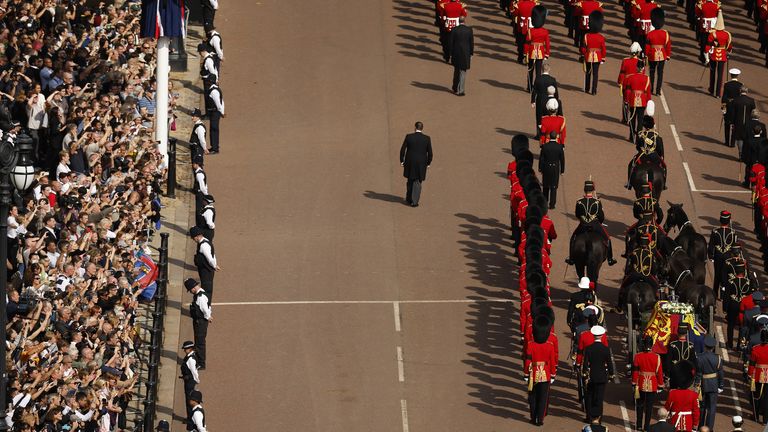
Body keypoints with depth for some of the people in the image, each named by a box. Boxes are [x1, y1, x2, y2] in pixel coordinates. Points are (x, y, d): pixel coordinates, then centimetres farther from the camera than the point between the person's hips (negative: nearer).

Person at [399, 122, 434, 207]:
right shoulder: (427, 138, -7)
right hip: (421, 164, -1)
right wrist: (428, 163, 10)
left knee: (410, 180, 20)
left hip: (410, 163, 1)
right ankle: (414, 201, 2)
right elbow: (430, 152, -3)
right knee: (417, 182, 8)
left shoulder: (409, 137, -8)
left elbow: (403, 149, -5)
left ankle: (409, 199, 30)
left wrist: (401, 161, 5)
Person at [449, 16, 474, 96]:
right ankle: (460, 91, 5)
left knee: (456, 70, 22)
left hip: (456, 53, 1)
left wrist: (450, 54, 3)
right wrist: (471, 54, 6)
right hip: (465, 54, -1)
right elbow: (472, 42, -4)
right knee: (463, 72, 6)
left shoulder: (454, 30, -9)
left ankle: (455, 87, 31)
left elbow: (450, 42, -7)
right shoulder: (469, 29, -8)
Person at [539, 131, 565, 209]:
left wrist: (540, 168, 7)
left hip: (546, 168, 1)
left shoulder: (545, 146, -11)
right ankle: (552, 204, 5)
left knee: (545, 186, 18)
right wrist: (562, 170, 7)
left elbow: (541, 158, -5)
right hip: (555, 169, -1)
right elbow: (562, 159, -4)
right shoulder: (559, 147, -11)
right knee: (553, 187, 5)